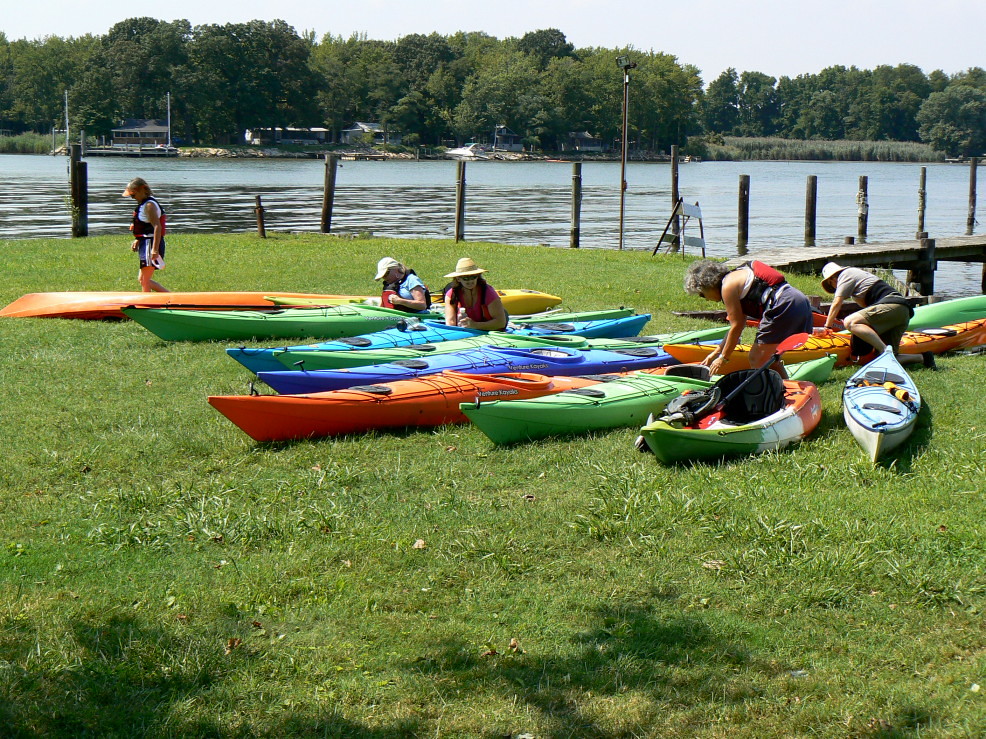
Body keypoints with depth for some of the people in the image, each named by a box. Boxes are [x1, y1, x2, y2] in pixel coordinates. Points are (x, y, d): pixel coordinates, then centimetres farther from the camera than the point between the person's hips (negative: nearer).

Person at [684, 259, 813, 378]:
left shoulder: (727, 286, -2)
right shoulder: (736, 277, 25)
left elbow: (737, 326, -2)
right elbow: (740, 323, 28)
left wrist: (723, 358, 8)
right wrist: (717, 352, 33)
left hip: (783, 306, -10)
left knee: (756, 360, -4)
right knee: (768, 359, 20)